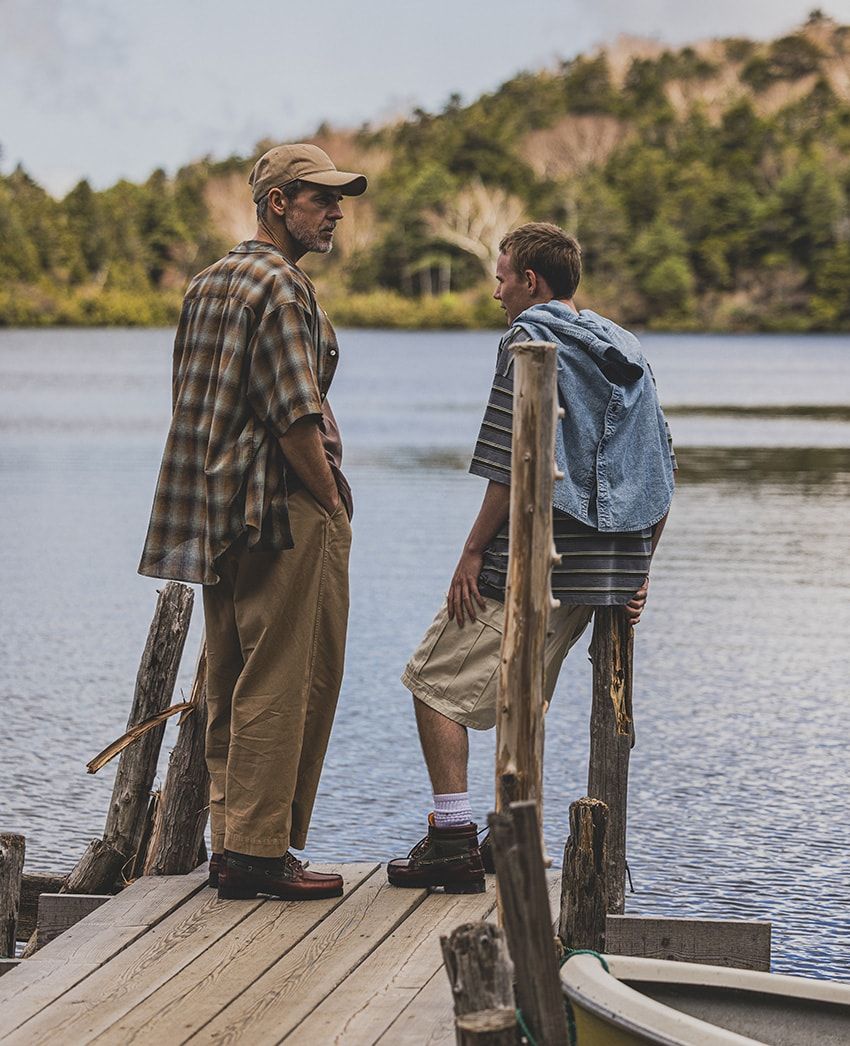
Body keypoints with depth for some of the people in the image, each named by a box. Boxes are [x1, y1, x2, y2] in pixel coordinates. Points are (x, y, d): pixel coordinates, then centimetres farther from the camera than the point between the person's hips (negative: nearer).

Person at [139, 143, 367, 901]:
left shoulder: (209, 283, 17)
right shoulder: (279, 286, -12)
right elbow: (297, 419, -19)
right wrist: (333, 505, -9)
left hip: (221, 516, 10)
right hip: (286, 511, -9)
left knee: (234, 686, 12)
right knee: (284, 683, -6)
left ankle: (232, 846, 16)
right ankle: (261, 849, -5)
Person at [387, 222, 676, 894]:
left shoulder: (530, 339, -7)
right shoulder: (626, 350, 16)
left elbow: (514, 462, -17)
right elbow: (663, 471, 14)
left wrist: (474, 551, -11)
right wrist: (638, 570, 18)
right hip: (602, 571, 8)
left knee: (436, 681, 1)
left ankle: (453, 841, -6)